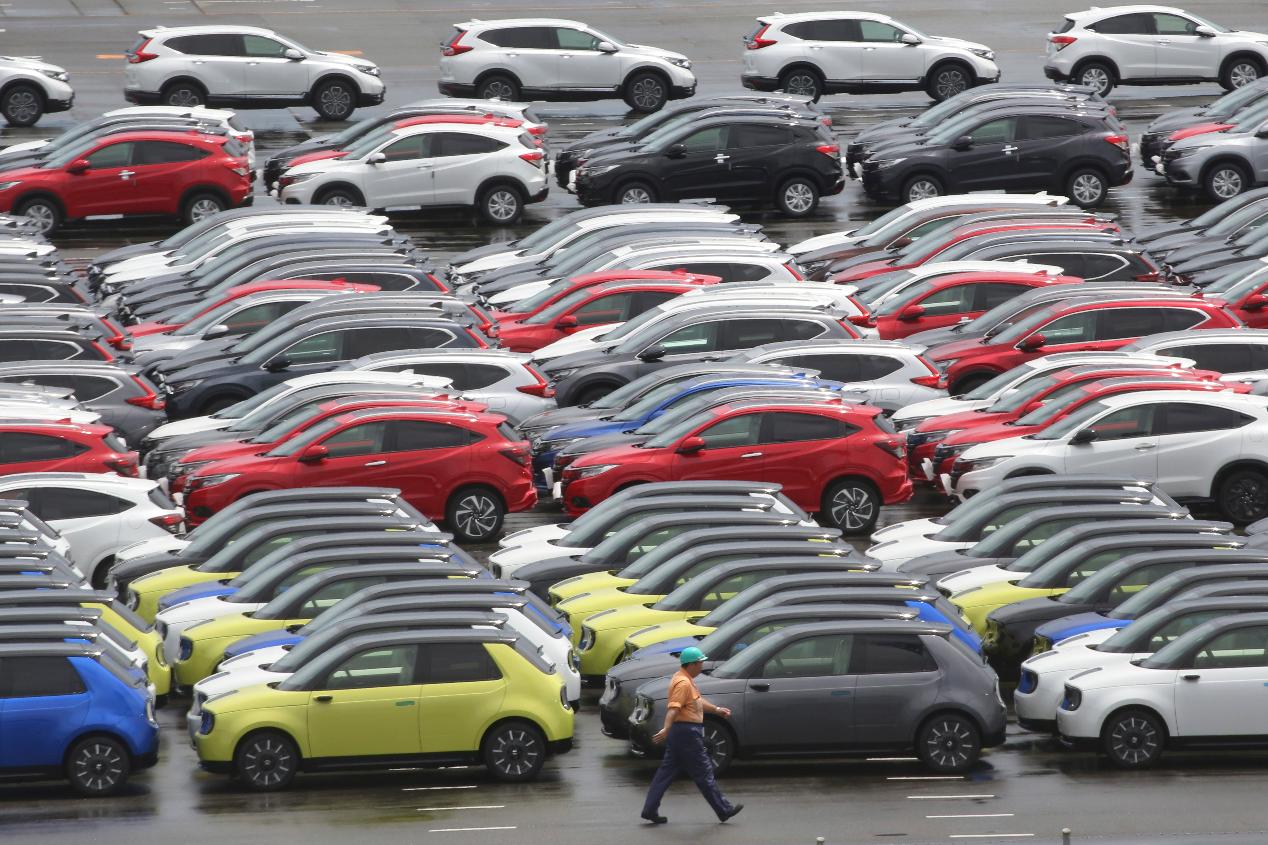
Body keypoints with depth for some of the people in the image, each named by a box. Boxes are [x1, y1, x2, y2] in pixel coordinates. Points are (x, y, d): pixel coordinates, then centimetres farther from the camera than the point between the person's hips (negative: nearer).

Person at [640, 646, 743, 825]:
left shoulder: (686, 679, 15)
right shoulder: (683, 683, -19)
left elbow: (697, 701, 30)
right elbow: (674, 708, -30)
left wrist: (717, 709, 34)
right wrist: (666, 729, -41)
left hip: (680, 732, 11)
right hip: (688, 732, -11)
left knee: (668, 771, 10)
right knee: (703, 772, 0)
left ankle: (650, 810, 8)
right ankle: (724, 810, 9)